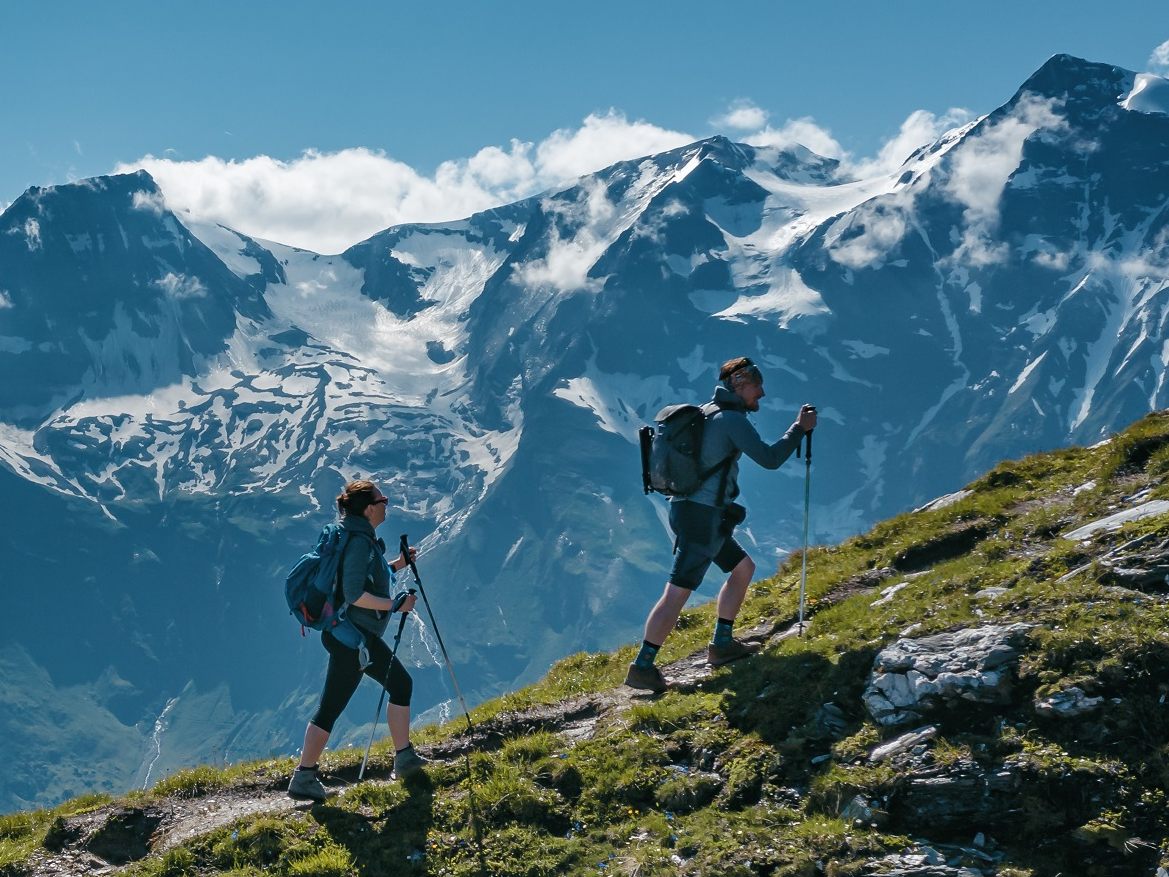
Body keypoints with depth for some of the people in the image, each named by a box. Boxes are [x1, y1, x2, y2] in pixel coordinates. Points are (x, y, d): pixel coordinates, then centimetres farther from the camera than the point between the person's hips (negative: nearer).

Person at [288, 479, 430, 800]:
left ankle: (405, 758, 23)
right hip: (352, 637, -11)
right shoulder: (360, 542, -19)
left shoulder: (359, 537, 12)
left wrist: (394, 566, 16)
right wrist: (395, 604, -19)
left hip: (361, 636, 11)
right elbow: (355, 595, -26)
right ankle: (303, 778, -2)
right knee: (330, 707, -6)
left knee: (401, 684, 17)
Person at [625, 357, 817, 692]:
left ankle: (722, 644, 26)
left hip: (689, 510, 10)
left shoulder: (706, 413, 15)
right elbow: (770, 459, -16)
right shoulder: (731, 419, -13)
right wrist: (800, 428, -6)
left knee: (743, 568, 22)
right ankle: (642, 667, -10)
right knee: (678, 592, -10)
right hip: (703, 517, -10)